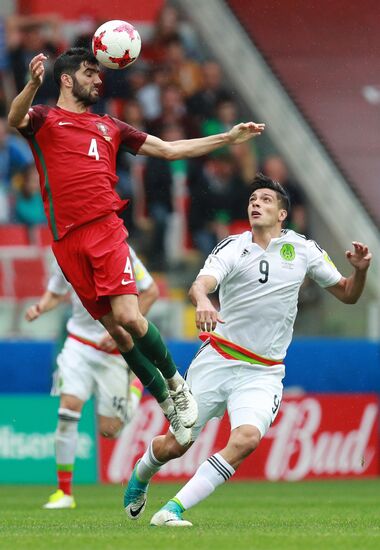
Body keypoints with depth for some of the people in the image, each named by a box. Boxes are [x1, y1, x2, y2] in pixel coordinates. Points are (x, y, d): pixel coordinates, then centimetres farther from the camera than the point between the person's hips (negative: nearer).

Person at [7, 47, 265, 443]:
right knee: (114, 329, -3)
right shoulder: (44, 119, 10)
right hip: (67, 240, -2)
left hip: (107, 230, 2)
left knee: (127, 317, -17)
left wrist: (227, 138, 22)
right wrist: (33, 84, -35)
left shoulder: (109, 127, 22)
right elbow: (15, 117, -14)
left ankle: (175, 383, 5)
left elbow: (170, 149, 26)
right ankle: (167, 405, 8)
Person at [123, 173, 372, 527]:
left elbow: (347, 295, 13)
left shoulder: (303, 249, 5)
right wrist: (202, 301, -46)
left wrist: (359, 270, -8)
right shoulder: (232, 248, -3)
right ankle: (140, 475, 40)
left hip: (263, 374, 1)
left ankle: (174, 509, -24)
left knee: (246, 438, -27)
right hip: (217, 361, -1)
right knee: (174, 445, 4)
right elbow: (200, 284, -22)